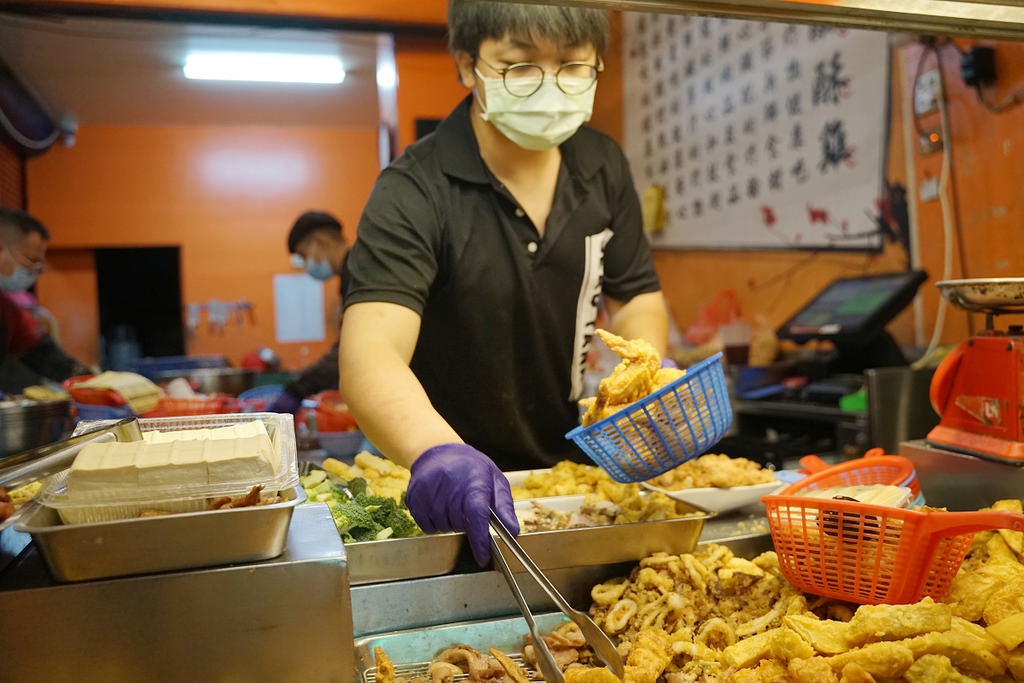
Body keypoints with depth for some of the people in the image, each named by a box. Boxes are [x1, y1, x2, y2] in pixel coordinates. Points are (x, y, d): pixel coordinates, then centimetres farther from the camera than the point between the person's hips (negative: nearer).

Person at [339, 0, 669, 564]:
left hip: (571, 471, 4)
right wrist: (436, 450, -50)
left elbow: (636, 298, 11)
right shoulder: (413, 194, -17)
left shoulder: (604, 168, 2)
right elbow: (370, 353, -30)